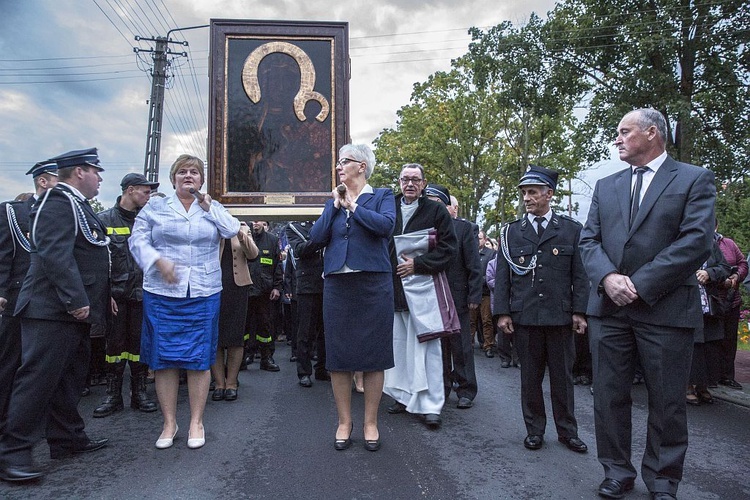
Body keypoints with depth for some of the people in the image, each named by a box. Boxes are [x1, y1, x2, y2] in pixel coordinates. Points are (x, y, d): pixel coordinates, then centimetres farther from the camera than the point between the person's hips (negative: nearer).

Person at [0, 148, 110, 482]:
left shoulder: (76, 205, 18)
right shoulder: (58, 203, -14)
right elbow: (55, 255, -25)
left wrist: (99, 296, 22)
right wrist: (76, 300, -25)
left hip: (73, 311, 10)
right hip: (53, 311, -10)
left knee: (69, 378, 15)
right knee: (38, 378, -5)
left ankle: (68, 439, 25)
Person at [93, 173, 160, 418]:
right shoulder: (105, 220, 1)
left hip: (142, 293, 2)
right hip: (116, 293, -2)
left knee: (140, 342, 7)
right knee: (115, 342, 5)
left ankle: (139, 392, 18)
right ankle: (113, 395, 16)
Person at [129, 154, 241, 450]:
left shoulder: (213, 208, 13)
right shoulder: (155, 207, 10)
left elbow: (233, 230, -1)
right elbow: (137, 240, 3)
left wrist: (208, 206, -5)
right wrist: (159, 260, -14)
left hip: (204, 295, 0)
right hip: (162, 295, 0)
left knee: (199, 358, 3)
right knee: (164, 358, 3)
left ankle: (196, 422, 16)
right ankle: (169, 423, 18)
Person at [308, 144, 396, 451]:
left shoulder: (381, 195, 5)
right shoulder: (333, 201, 16)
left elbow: (386, 225, -16)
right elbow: (316, 239, 4)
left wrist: (353, 206, -5)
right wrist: (335, 205, -1)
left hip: (373, 284, -3)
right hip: (337, 284, 4)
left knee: (373, 354, 4)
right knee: (338, 355, 7)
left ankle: (370, 422, 18)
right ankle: (344, 421, 22)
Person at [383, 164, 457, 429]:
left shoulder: (436, 210, 1)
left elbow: (448, 247, -5)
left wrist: (418, 264, -13)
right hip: (394, 287, 4)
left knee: (426, 347, -3)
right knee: (399, 345, 11)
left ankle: (431, 405, 4)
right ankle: (404, 396, 24)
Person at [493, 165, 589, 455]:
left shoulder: (571, 230, 5)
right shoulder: (511, 232, 7)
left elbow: (580, 275, 3)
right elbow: (502, 276, 4)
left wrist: (579, 311, -4)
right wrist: (502, 312, -2)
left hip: (560, 316, 0)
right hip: (524, 317, 1)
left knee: (562, 376, 10)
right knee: (530, 377, 10)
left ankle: (567, 431, 25)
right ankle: (534, 429, 24)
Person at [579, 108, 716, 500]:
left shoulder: (694, 179, 2)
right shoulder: (606, 186, 15)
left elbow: (697, 240, -10)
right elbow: (589, 239, 7)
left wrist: (640, 285, -15)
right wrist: (608, 278, -12)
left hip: (665, 308, -3)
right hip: (608, 306, 4)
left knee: (667, 402, 8)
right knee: (609, 396, 8)